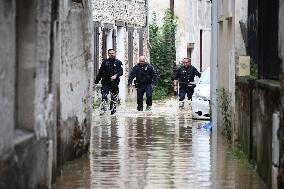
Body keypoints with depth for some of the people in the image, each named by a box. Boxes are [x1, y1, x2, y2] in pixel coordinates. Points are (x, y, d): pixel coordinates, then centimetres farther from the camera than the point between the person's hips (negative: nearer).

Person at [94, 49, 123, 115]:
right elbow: (100, 73, 14)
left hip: (114, 83, 0)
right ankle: (103, 109, -19)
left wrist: (116, 75, -26)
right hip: (105, 82, 0)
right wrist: (96, 82, 13)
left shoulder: (118, 62, 7)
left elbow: (121, 72, -6)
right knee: (104, 95, -14)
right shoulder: (105, 62, 10)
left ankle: (113, 110, 15)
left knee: (114, 97, 5)